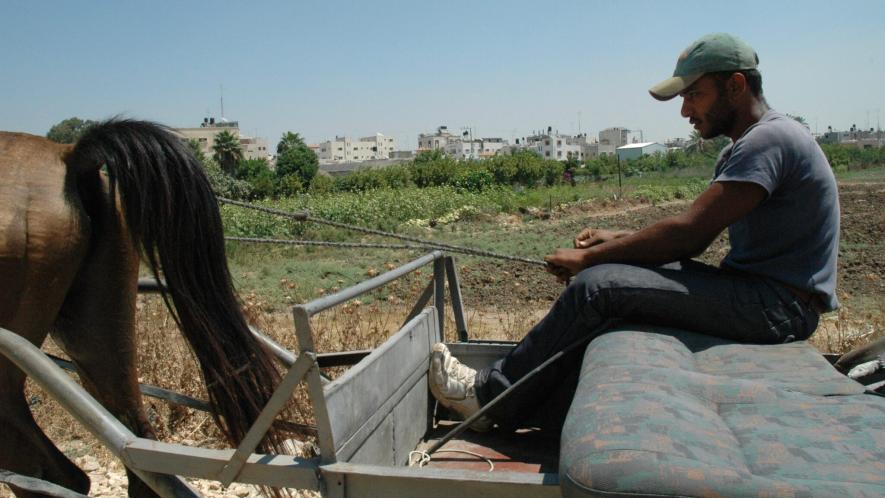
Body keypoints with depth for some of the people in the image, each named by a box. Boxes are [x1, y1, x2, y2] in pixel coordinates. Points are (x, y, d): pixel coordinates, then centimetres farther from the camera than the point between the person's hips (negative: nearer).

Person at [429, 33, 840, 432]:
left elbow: (688, 233, -23)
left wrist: (590, 256, -15)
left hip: (779, 306, -10)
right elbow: (694, 240, 15)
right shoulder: (739, 151, 17)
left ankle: (490, 395, -8)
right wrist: (616, 240, 3)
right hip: (755, 286, 10)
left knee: (597, 285, -18)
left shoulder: (769, 139, -16)